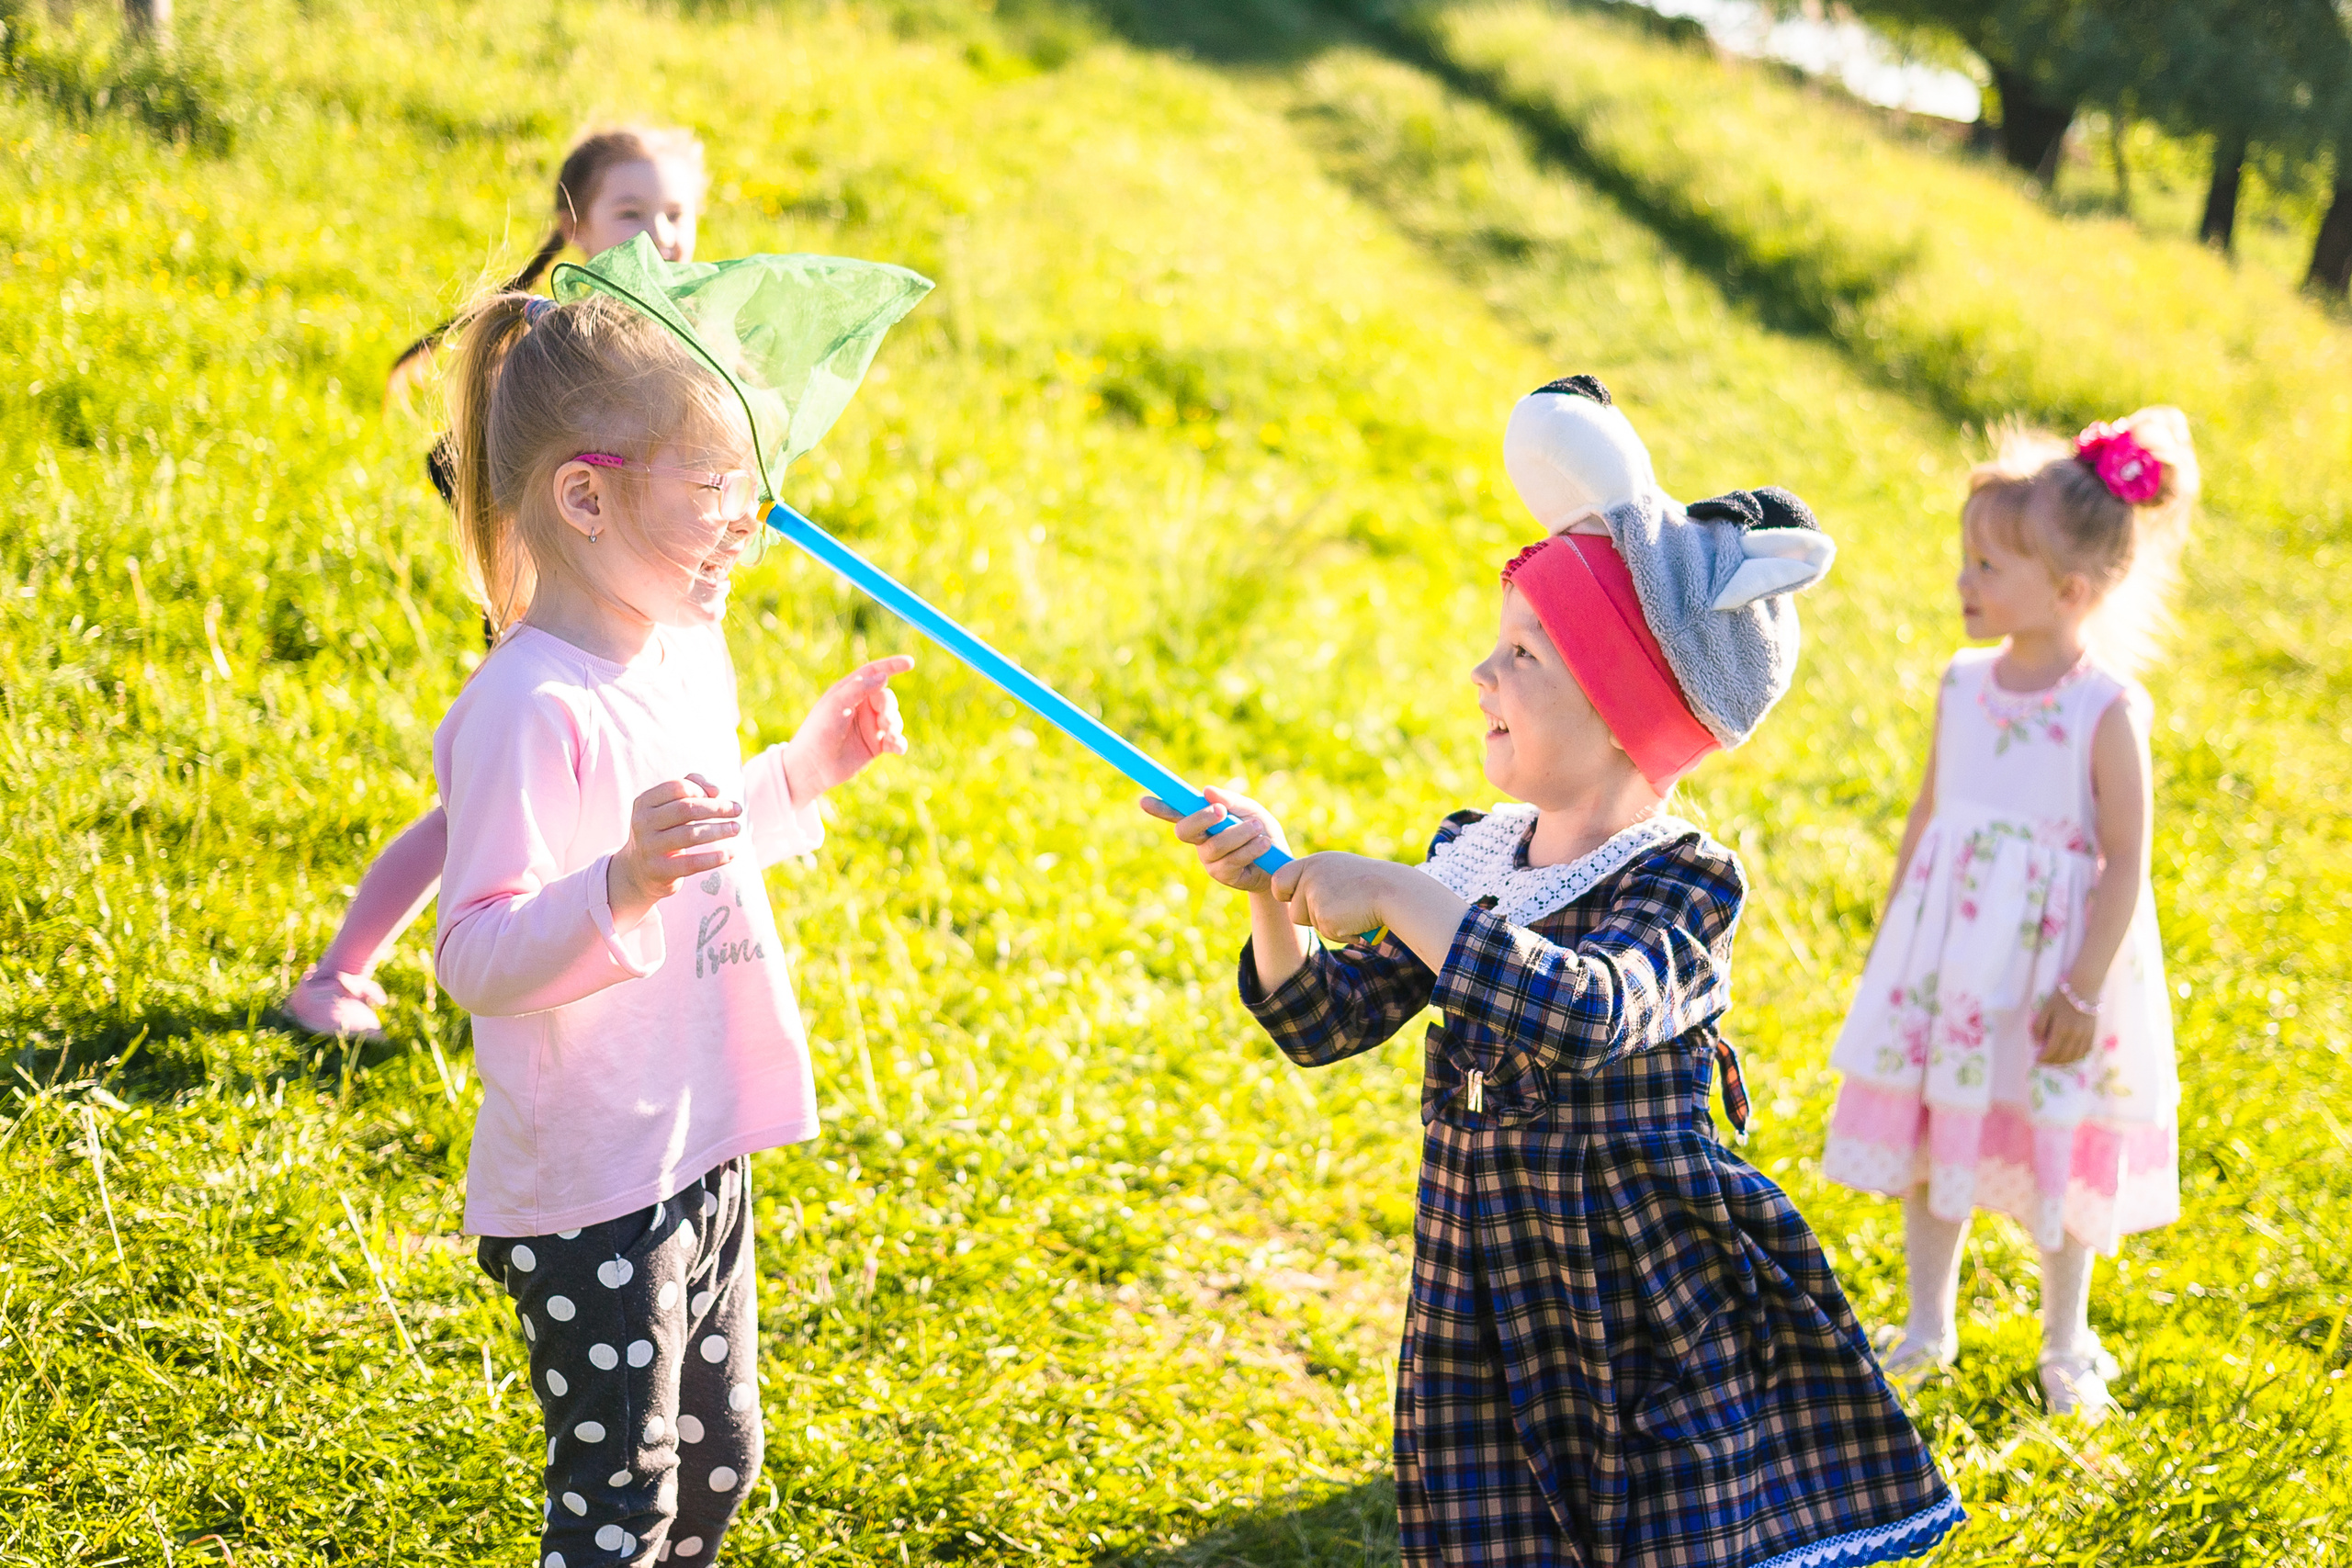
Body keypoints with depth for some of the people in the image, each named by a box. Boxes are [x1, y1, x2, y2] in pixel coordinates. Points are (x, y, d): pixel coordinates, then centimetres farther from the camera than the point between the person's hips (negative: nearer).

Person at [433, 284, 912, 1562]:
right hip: (586, 1193, -9)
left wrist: (803, 771, 14)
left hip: (703, 1155, 9)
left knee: (716, 1462, 22)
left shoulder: (688, 654, 6)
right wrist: (626, 883, -41)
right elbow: (474, 958, -28)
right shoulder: (529, 710, -24)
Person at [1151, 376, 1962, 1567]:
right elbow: (1325, 1022, 9)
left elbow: (1587, 1016, -35)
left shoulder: (1677, 886, -14)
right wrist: (1274, 895, -9)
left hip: (1656, 1317, -5)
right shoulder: (1472, 855, 6)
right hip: (1487, 1310, 6)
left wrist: (1399, 897, -31)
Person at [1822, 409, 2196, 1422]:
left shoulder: (2107, 709, -15)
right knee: (1924, 1132, 10)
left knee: (2053, 1150, 8)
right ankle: (1929, 1327, 29)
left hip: (2051, 954, -5)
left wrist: (2084, 991, -16)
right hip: (1946, 949, 5)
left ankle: (2066, 1343, 28)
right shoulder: (1964, 685, 1)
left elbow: (2126, 864, -13)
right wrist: (1887, 942, 14)